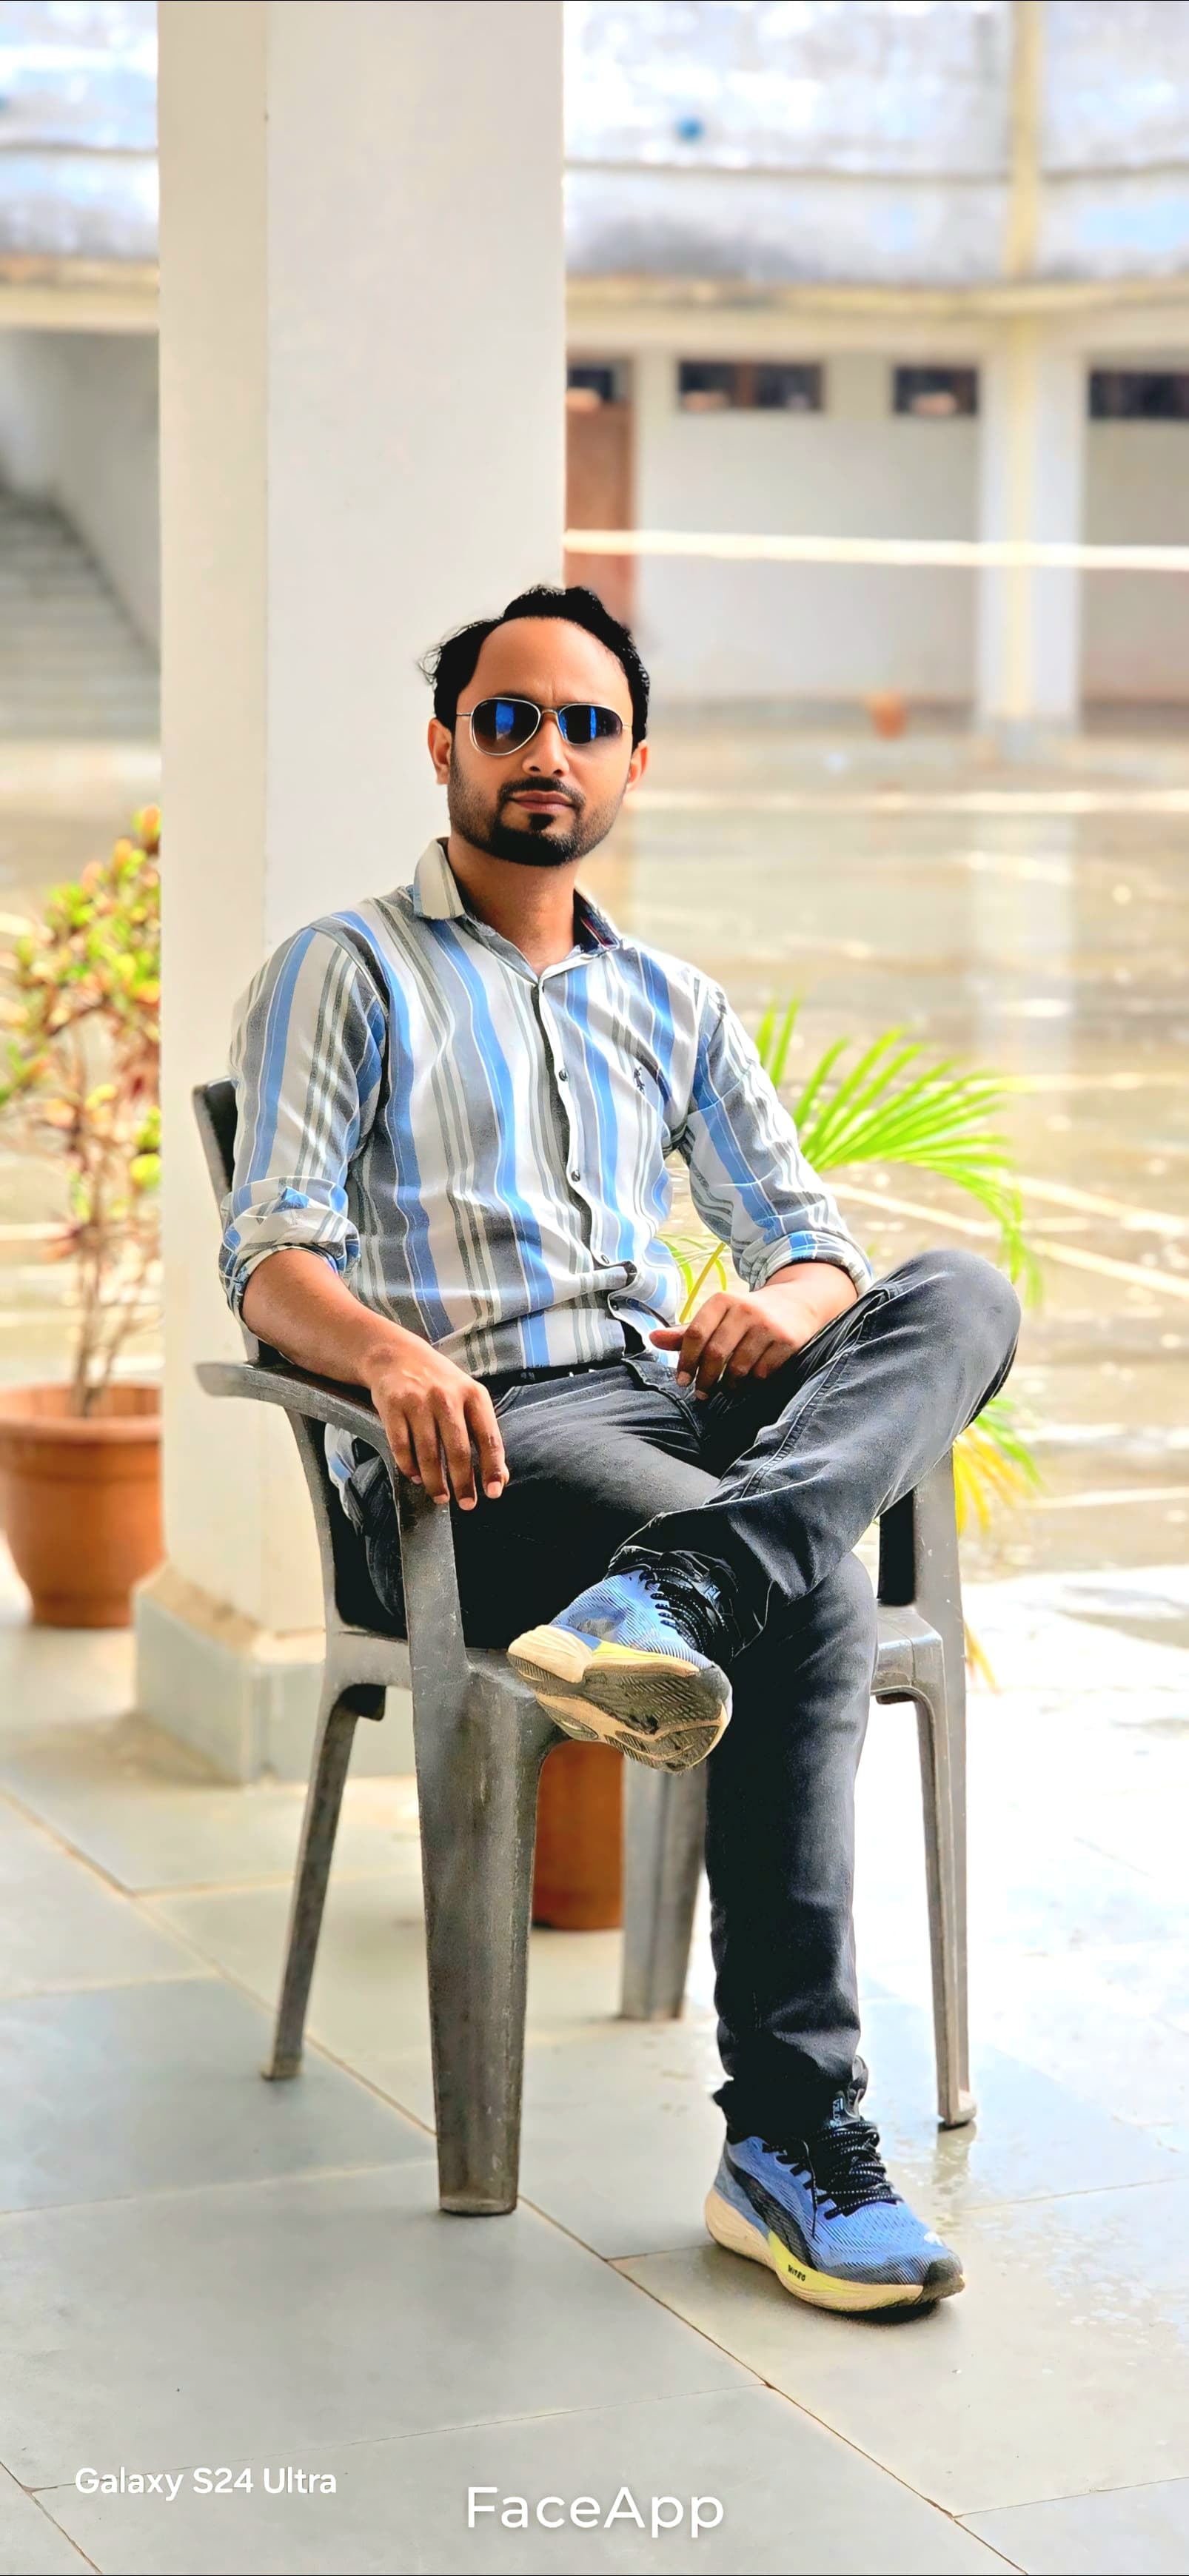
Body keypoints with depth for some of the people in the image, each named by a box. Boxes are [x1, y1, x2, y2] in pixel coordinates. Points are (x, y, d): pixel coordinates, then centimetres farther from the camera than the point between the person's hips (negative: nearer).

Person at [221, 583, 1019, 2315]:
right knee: (813, 1608, -33)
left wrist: (784, 1303, -9)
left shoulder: (675, 1006, 27)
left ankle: (678, 1584, -48)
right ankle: (791, 2138, -36)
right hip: (480, 1446, -5)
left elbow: (810, 1238, 20)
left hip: (676, 1408, 5)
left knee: (965, 1299, -25)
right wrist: (396, 1356, -28)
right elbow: (271, 1260, -3)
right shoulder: (349, 974, 11)